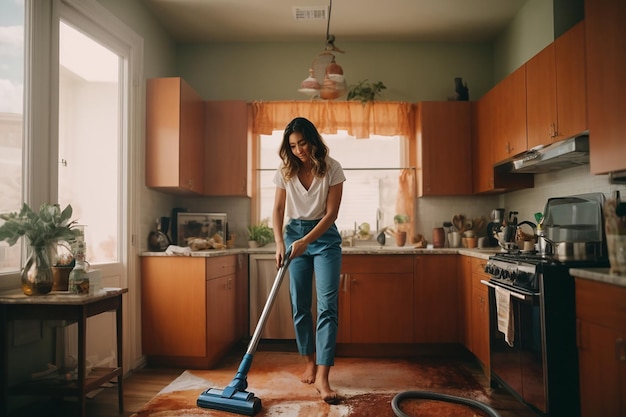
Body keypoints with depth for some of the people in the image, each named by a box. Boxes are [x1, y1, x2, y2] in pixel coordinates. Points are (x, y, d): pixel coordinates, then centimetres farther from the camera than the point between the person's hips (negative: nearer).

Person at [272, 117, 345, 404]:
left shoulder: (332, 169, -11)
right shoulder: (286, 171, -2)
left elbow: (331, 213, -13)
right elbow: (278, 211, -2)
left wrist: (306, 241, -21)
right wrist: (280, 243, -16)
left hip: (324, 236, -3)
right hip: (294, 235, 3)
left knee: (327, 305, -11)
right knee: (299, 305, 6)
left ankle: (322, 376, -10)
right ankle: (309, 363, 24)